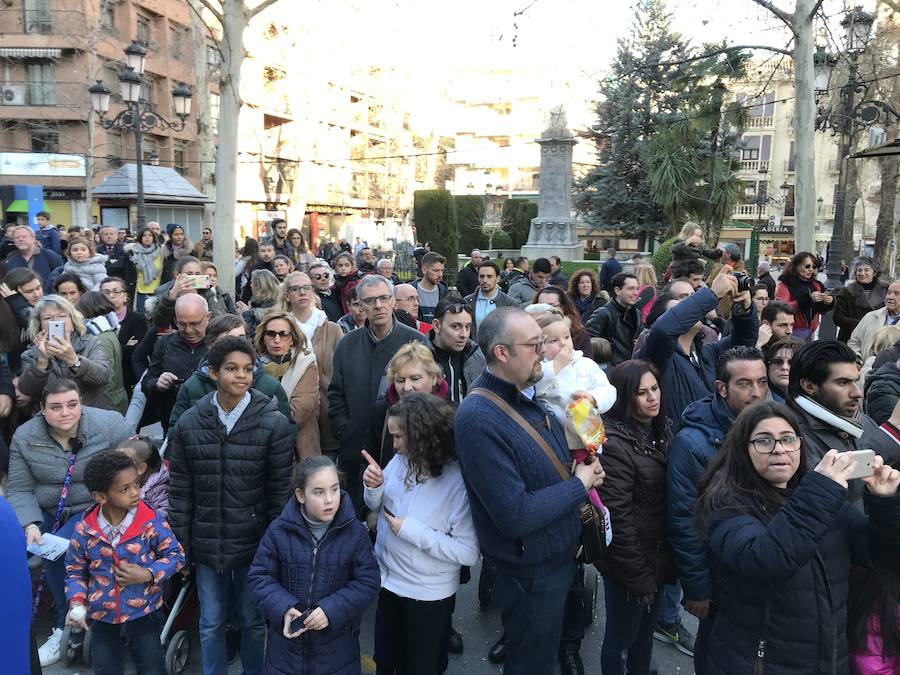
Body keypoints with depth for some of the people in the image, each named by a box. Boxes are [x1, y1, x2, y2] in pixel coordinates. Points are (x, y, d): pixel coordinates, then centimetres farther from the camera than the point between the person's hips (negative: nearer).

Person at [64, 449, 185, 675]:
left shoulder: (151, 522, -18)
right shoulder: (84, 529, -11)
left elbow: (175, 555, -8)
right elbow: (75, 571, 3)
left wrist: (147, 575, -22)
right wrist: (76, 602, -12)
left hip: (143, 613, -2)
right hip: (101, 615, 2)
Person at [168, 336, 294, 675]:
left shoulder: (274, 423, -10)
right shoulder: (189, 424, -2)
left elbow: (281, 490, -7)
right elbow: (179, 490, 2)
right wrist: (179, 544, 2)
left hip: (255, 544, -2)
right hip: (206, 544, 2)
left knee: (254, 621, 15)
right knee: (211, 623, 18)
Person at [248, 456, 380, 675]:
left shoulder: (355, 532, -10)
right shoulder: (279, 531, -8)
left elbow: (367, 582, -7)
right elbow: (259, 576, -2)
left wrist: (331, 610, -19)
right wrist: (283, 608, -18)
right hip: (286, 639, 1)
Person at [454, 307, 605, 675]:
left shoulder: (528, 396, -2)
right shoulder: (480, 417, -31)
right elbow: (516, 516, -32)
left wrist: (583, 466, -5)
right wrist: (580, 484, -19)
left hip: (560, 556, 8)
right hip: (531, 574, -8)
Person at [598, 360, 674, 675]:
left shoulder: (661, 430, 3)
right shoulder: (615, 443, -22)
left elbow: (674, 498, 9)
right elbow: (618, 518, -22)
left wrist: (663, 561, 5)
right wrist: (639, 576, -17)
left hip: (659, 556, 7)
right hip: (631, 563, -7)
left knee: (646, 630, 24)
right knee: (620, 638, 12)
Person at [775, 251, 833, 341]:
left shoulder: (815, 285, 12)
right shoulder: (785, 283, -5)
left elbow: (821, 310, 20)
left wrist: (829, 303, -2)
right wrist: (808, 299, -26)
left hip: (810, 333, 5)